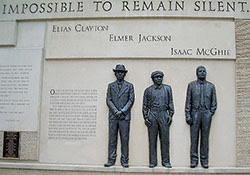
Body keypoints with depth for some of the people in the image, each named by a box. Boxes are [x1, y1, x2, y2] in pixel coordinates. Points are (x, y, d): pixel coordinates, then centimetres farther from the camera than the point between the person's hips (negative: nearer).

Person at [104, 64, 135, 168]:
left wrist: (122, 111, -9)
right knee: (112, 139, 1)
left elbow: (131, 100, 2)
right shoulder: (111, 86, 13)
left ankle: (124, 161, 4)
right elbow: (108, 100, 6)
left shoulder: (129, 86, 10)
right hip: (113, 116, 1)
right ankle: (111, 160, 6)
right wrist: (116, 111, -8)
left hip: (125, 116, -1)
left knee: (125, 139, -2)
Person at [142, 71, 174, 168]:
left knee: (165, 139, 0)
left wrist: (170, 115, 2)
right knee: (152, 140, 2)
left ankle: (165, 161, 10)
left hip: (164, 115, 0)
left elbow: (170, 103, 11)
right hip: (152, 116, 0)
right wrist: (145, 117, 2)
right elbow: (145, 105, 10)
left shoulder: (167, 88, 11)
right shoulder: (148, 90, 9)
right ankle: (153, 161, 9)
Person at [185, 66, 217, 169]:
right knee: (194, 137, -1)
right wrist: (188, 115, -2)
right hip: (195, 113, -1)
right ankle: (194, 160, 6)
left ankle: (204, 160, 10)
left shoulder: (211, 86, 10)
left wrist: (211, 113, -1)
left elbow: (214, 102, 11)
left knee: (205, 138, 3)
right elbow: (188, 101, 5)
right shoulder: (191, 85, 8)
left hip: (206, 114, 1)